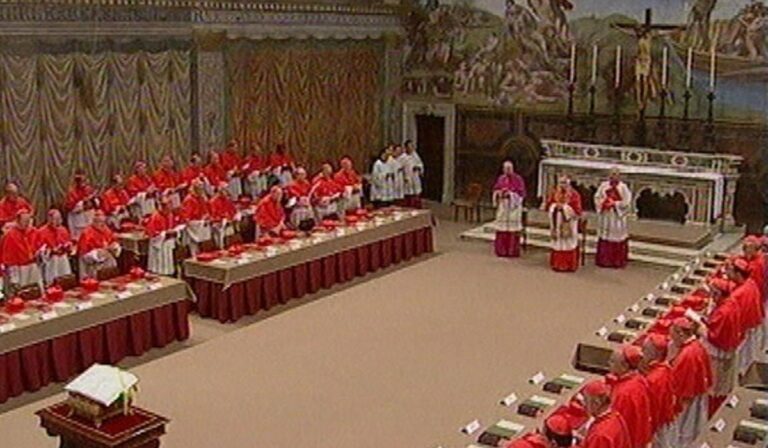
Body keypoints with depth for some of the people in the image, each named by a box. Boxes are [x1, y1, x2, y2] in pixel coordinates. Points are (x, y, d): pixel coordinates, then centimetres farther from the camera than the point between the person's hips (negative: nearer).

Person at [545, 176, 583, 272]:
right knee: (557, 243, 9)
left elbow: (577, 210, -11)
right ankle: (557, 264, 17)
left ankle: (569, 265, 4)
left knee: (568, 243, -2)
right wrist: (555, 206, -12)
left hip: (569, 224, -4)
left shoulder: (574, 195, -8)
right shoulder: (554, 193, 5)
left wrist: (565, 207, -18)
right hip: (557, 223, 4)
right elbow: (547, 206, 7)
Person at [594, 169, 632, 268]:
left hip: (618, 217, -3)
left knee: (617, 239, 3)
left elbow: (626, 203, -11)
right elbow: (597, 198, 5)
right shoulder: (604, 186, 0)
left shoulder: (623, 188, -9)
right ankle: (604, 260, 19)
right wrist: (603, 202, -13)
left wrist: (615, 204, -17)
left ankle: (618, 261, 13)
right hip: (605, 216, 3)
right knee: (604, 238, 8)